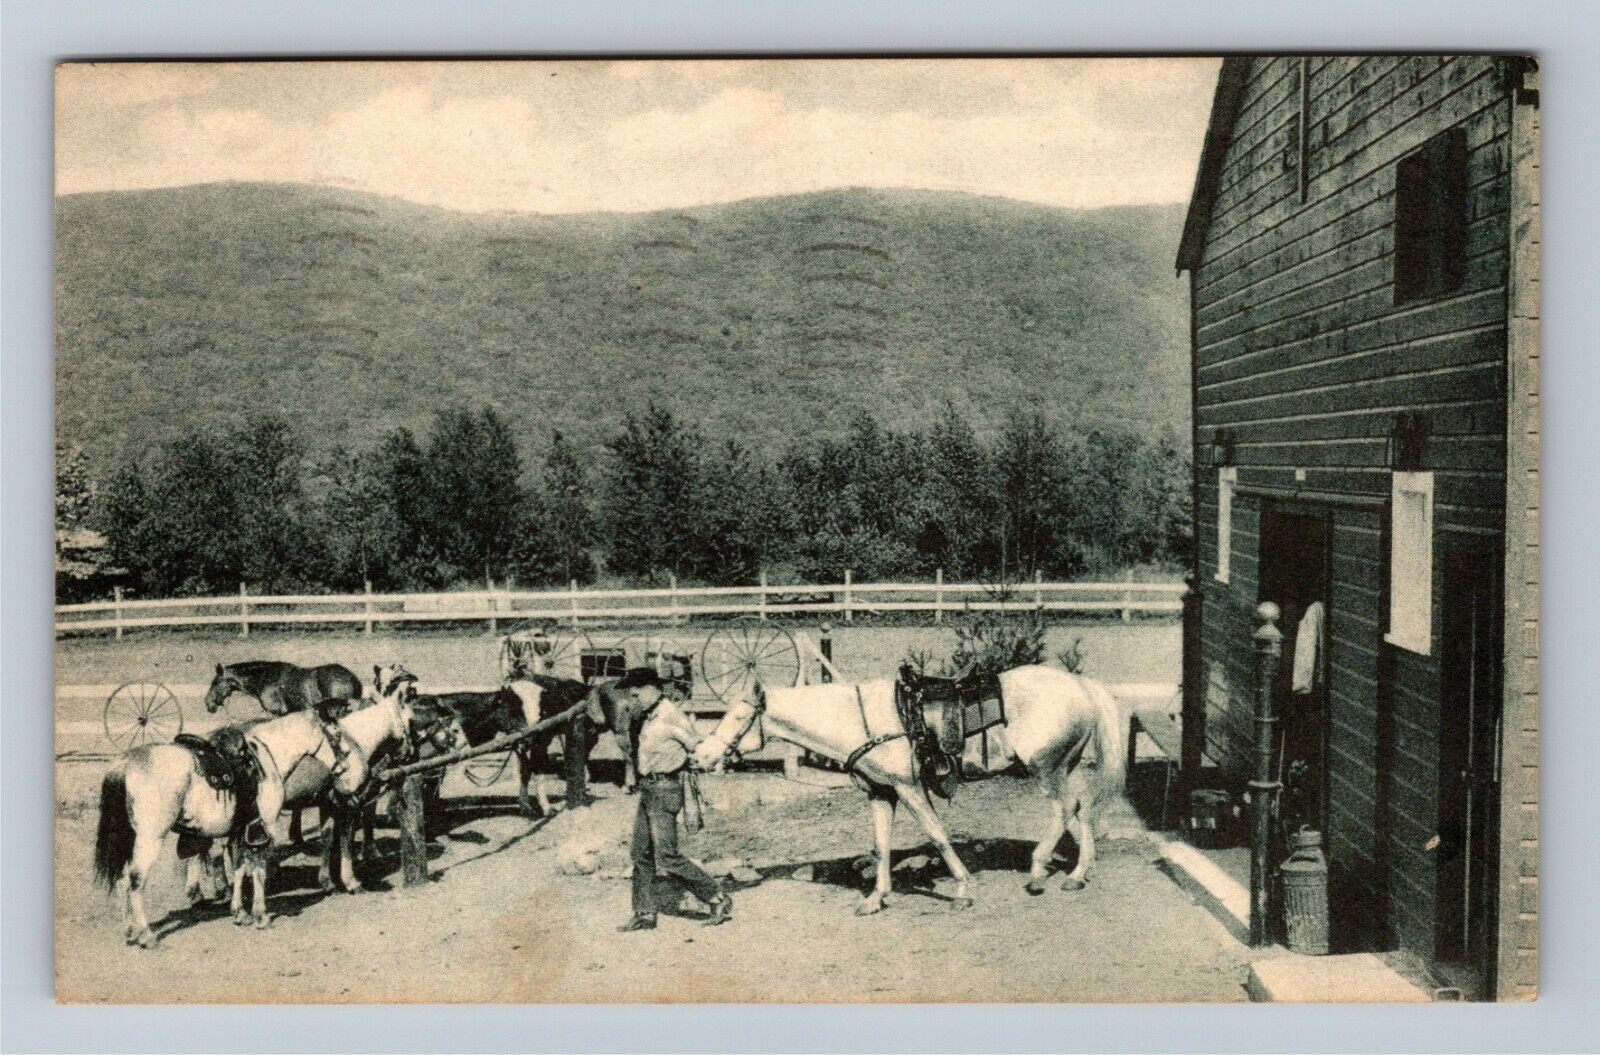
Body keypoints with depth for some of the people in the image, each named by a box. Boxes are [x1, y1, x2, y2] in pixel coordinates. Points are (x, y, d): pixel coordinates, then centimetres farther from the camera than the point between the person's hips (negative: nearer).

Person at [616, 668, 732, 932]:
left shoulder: (671, 717, -16)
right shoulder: (650, 717, 11)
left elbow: (699, 748, -12)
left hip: (664, 790, -9)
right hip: (648, 790, 9)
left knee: (667, 855, -8)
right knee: (641, 854, 9)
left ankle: (719, 898, 0)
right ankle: (644, 913, 17)